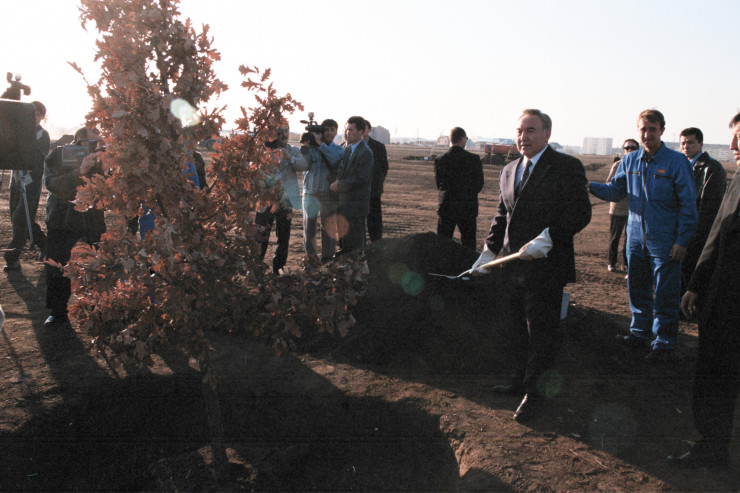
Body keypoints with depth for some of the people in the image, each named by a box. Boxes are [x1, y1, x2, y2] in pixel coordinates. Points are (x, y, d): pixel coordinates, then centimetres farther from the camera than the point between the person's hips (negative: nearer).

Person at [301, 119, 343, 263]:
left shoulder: (339, 150, 7)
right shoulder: (311, 147, 5)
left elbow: (335, 160, -15)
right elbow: (305, 165, -7)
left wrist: (321, 144, -18)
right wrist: (306, 146, -14)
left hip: (329, 194, 0)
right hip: (310, 193, 0)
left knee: (329, 228, 3)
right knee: (308, 227, 4)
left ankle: (328, 258, 13)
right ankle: (310, 255, 21)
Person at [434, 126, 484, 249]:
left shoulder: (440, 160, -4)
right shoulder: (474, 159, -8)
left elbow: (439, 184, 3)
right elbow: (479, 185, -1)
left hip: (446, 207, 1)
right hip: (468, 208, -1)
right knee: (469, 245, 9)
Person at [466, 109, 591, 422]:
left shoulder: (566, 167, -9)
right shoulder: (509, 171, 13)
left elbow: (580, 213, -15)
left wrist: (545, 239, -25)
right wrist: (489, 251, 10)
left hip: (545, 267, -6)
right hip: (513, 266, 7)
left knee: (541, 332, 5)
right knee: (518, 330, 18)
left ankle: (535, 393, 20)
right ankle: (520, 381, 36)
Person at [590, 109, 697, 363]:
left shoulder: (676, 161, -8)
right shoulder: (630, 160, 5)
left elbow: (688, 204, -7)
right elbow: (615, 190, 9)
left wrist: (682, 240, -11)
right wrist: (591, 187, -11)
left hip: (665, 241, -4)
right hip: (636, 237, 5)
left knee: (665, 295, 2)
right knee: (637, 289, 15)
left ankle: (664, 344, 15)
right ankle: (640, 335, 30)